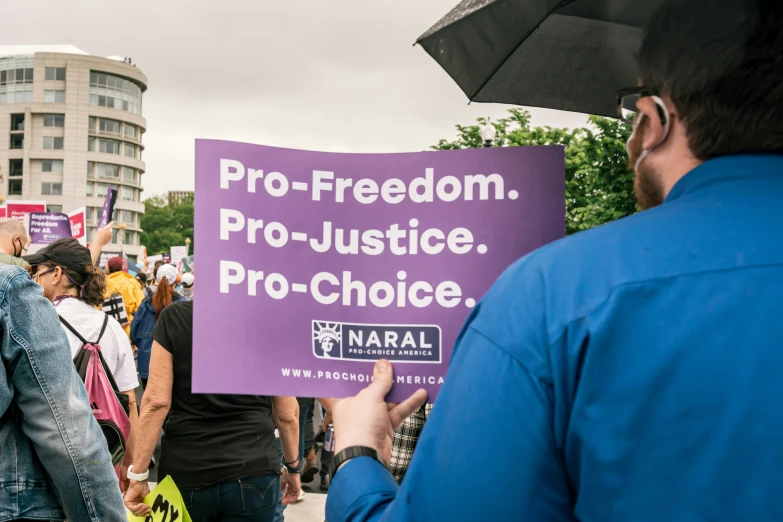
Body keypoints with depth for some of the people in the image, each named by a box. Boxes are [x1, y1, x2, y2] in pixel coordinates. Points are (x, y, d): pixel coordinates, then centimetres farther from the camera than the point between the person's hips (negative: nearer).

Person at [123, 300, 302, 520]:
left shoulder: (174, 317, -4)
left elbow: (156, 402, -8)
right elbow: (286, 412, 1)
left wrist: (139, 475, -4)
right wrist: (293, 466, 15)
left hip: (185, 472, 1)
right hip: (251, 471, 0)